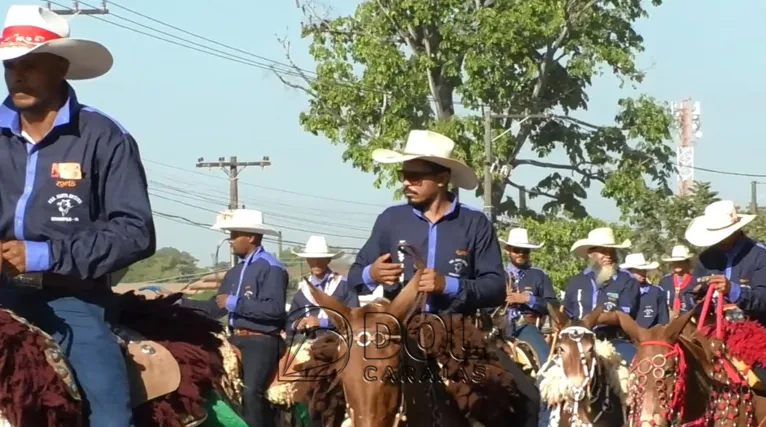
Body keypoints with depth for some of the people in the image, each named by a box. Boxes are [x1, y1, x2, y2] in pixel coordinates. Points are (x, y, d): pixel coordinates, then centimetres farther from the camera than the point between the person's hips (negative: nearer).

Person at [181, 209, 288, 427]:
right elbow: (215, 308, 19)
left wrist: (235, 303, -16)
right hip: (236, 341, 9)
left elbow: (275, 309, -22)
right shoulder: (235, 272, 16)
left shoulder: (271, 268, -10)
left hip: (261, 342, -9)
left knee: (251, 393, -24)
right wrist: (180, 303, 10)